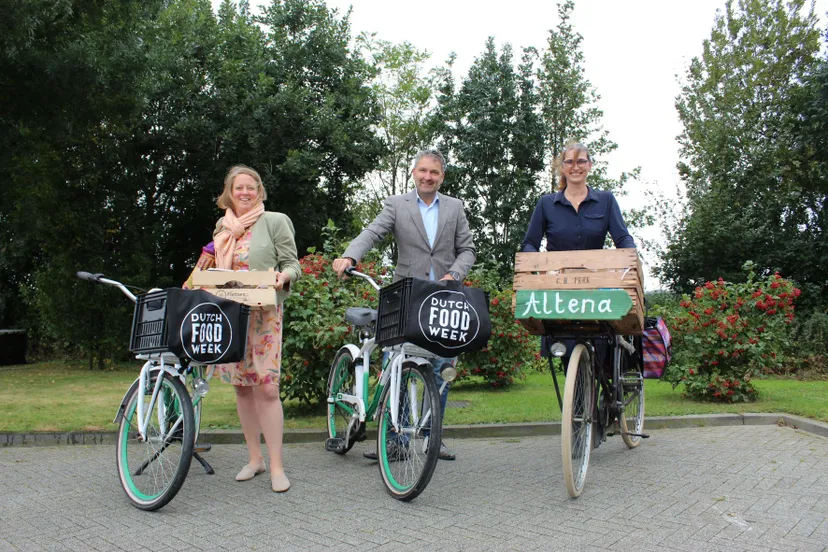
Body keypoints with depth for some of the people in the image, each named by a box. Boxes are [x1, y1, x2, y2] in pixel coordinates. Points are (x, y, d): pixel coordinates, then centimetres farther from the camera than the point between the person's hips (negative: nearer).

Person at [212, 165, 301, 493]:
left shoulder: (275, 221, 2)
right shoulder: (223, 228, 16)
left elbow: (292, 263, -2)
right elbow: (215, 270, 21)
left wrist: (283, 276, -23)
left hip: (263, 314, -5)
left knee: (266, 388, -10)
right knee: (242, 387, 9)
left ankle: (276, 466, -3)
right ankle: (254, 458, 21)